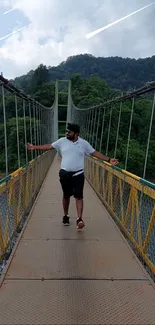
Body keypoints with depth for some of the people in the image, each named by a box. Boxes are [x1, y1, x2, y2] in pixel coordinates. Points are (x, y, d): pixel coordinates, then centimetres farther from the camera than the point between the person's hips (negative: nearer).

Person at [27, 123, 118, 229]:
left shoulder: (84, 143, -1)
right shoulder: (62, 141, 2)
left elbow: (95, 153, 2)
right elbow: (49, 146, 8)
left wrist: (109, 160, -4)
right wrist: (34, 147, 6)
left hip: (78, 174, -1)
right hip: (65, 174, 2)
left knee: (79, 197, -8)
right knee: (66, 196, 13)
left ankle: (79, 219, -6)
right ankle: (66, 216, 31)